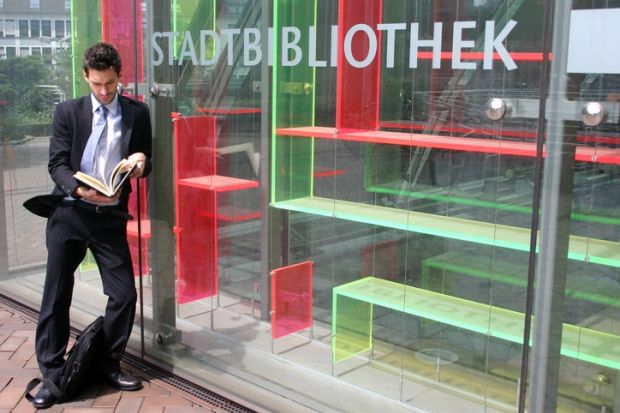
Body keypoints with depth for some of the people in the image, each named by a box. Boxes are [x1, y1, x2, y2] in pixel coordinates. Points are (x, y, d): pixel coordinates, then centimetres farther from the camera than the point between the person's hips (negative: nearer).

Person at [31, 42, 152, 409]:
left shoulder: (137, 113, 6)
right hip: (69, 214, 0)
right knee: (56, 295, 3)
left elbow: (145, 164, 11)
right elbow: (57, 163, -2)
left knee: (124, 295, -1)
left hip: (111, 217, 1)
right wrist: (80, 189, -22)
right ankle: (52, 374, 15)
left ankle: (110, 364, 20)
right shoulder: (69, 111, 3)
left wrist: (141, 162, -14)